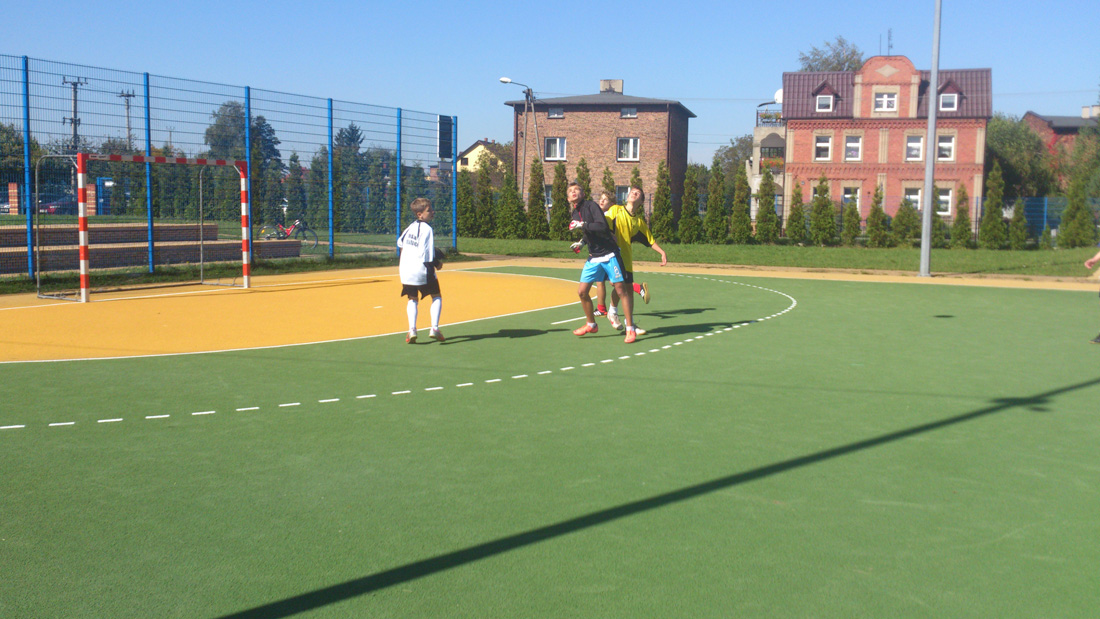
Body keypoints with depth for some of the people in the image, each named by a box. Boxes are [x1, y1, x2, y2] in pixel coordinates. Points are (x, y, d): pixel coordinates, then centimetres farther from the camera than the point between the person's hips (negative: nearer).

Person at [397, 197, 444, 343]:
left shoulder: (411, 226, 8)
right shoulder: (427, 229, -14)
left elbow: (400, 242, 21)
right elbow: (428, 255, -18)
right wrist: (438, 263, -2)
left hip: (406, 270, 6)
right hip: (422, 270, -6)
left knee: (412, 299, 15)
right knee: (436, 297, 10)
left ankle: (412, 330, -2)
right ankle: (434, 328, -3)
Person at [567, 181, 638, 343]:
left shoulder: (591, 205, -9)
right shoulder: (575, 215, 12)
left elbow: (603, 227, -23)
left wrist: (583, 225, -21)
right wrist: (581, 243, 14)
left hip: (609, 254, -7)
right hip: (593, 257, 7)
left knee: (621, 290, -6)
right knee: (582, 292, 2)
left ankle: (630, 329, 0)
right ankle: (591, 324, 23)